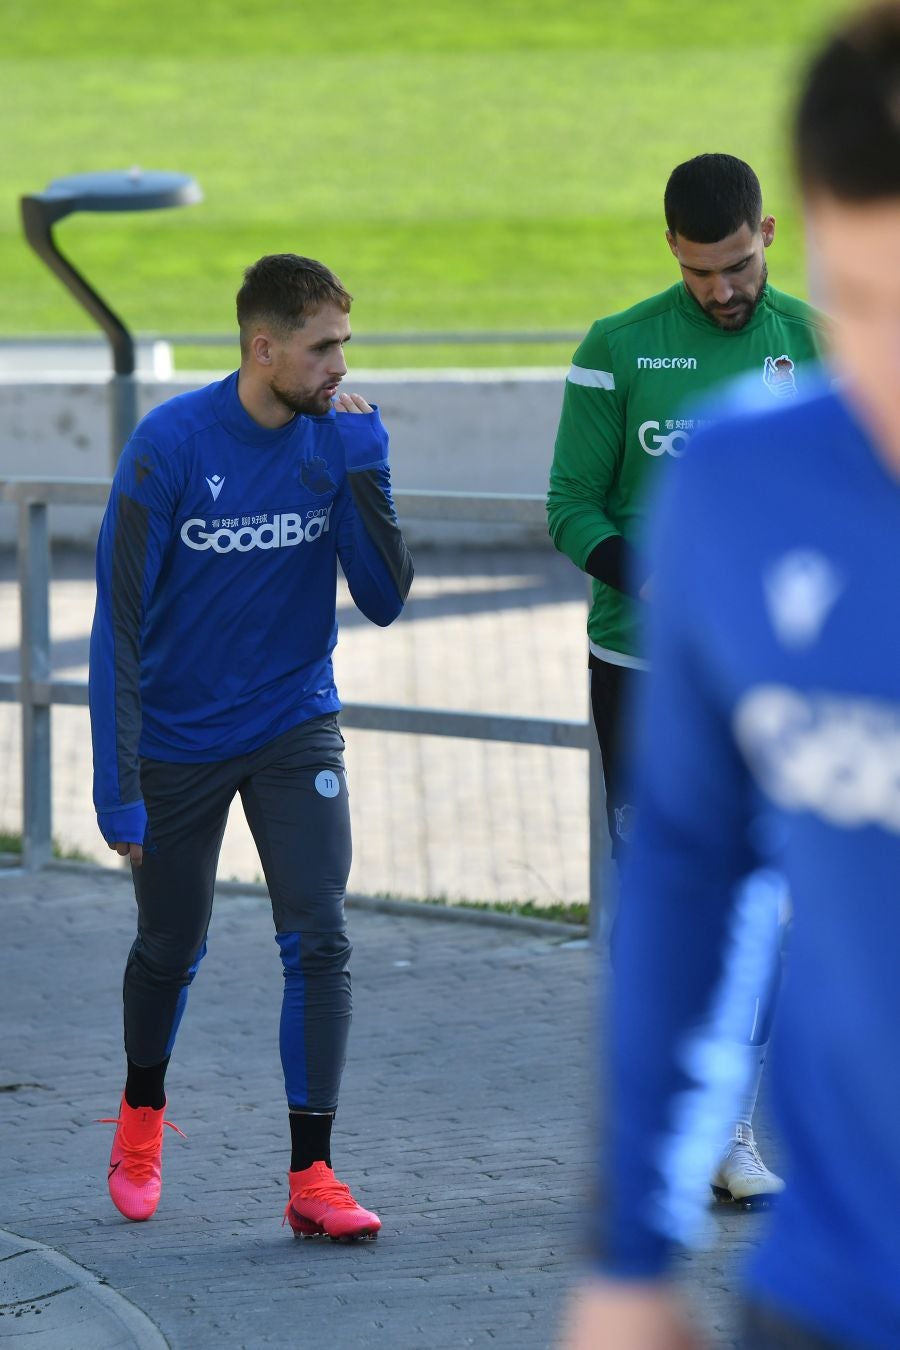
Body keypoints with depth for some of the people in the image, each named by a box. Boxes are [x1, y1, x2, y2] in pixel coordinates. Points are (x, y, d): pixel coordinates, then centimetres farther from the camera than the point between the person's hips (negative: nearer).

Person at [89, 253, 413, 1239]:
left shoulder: (337, 440, -8)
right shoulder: (170, 445, -18)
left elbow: (384, 602, -8)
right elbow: (118, 622, -15)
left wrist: (365, 473, -21)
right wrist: (116, 784, -18)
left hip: (294, 729, 2)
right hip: (178, 740, -2)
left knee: (318, 942, -12)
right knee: (170, 949, 13)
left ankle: (312, 1175, -8)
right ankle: (142, 1117, 42)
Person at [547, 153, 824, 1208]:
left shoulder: (809, 342, 4)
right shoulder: (619, 349, -1)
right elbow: (571, 507, 0)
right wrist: (645, 576, -19)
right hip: (640, 669, -1)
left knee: (757, 899, -1)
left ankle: (731, 1127, 6)